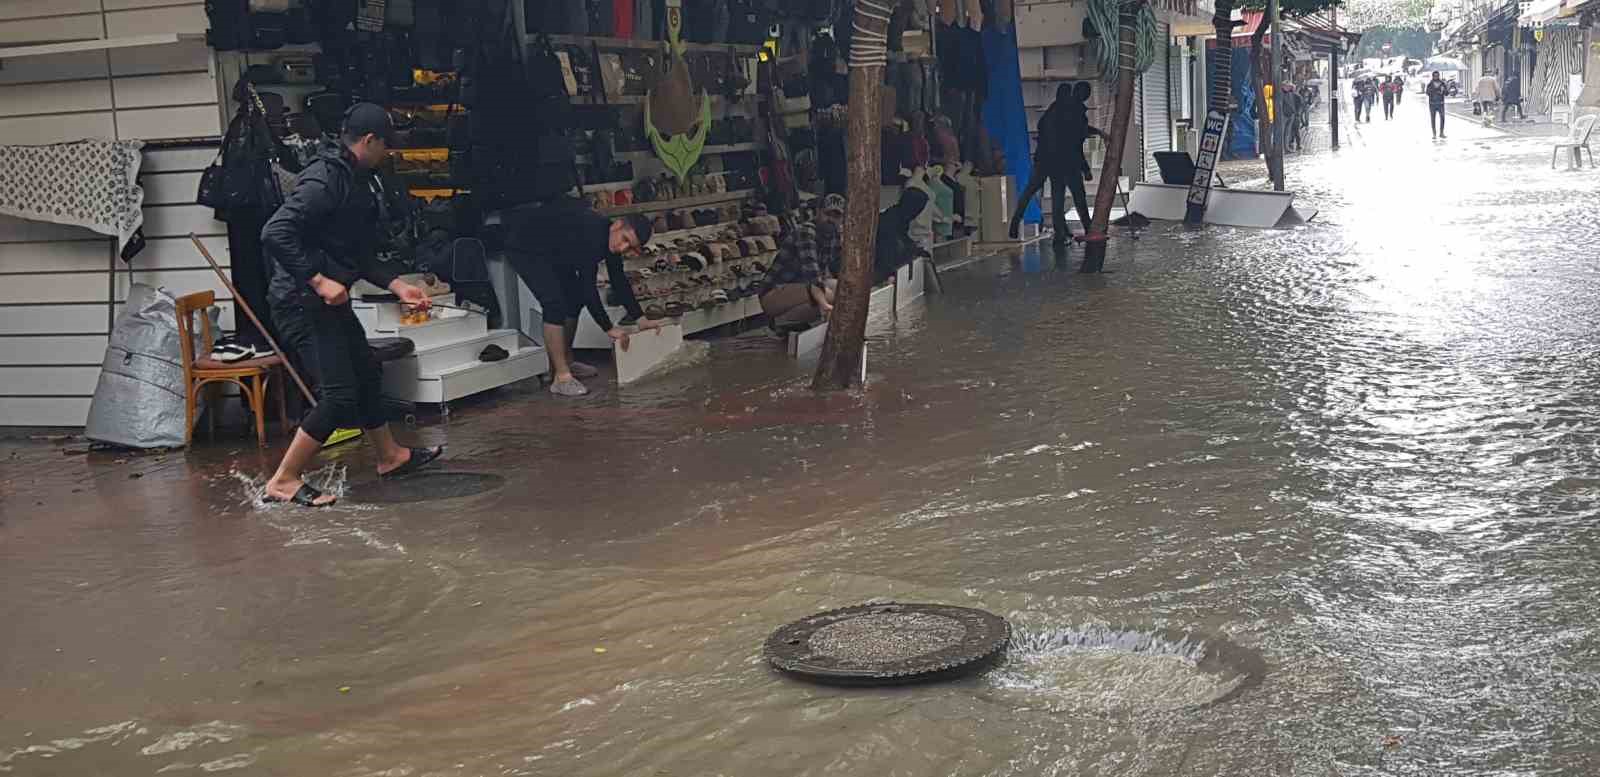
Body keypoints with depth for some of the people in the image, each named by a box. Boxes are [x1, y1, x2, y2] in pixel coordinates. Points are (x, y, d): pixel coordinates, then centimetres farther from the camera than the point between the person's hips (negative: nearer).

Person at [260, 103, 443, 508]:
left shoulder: (352, 180, 13)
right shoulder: (324, 180, -19)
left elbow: (358, 255, 19)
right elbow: (275, 233, -28)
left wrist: (397, 286, 12)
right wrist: (319, 280, -26)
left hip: (329, 297, 10)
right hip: (305, 300, -10)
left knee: (366, 373, 22)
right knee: (340, 392, -9)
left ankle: (390, 455, 39)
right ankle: (284, 481, -1)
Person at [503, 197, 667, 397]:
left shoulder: (609, 237, -6)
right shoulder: (590, 236, -33)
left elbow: (619, 282, 6)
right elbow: (588, 286, -31)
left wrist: (642, 320, 6)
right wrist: (609, 329, -25)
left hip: (548, 245, 10)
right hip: (522, 244, -10)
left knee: (574, 296, 12)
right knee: (555, 303, -19)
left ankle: (565, 361, 27)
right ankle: (561, 377, -17)